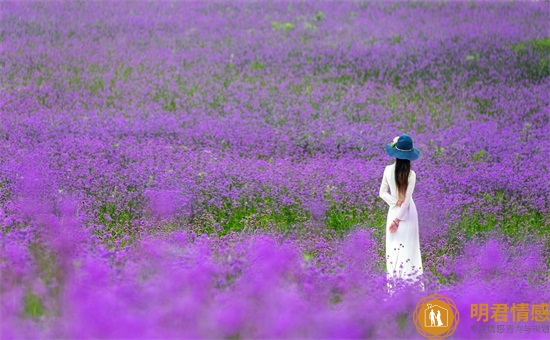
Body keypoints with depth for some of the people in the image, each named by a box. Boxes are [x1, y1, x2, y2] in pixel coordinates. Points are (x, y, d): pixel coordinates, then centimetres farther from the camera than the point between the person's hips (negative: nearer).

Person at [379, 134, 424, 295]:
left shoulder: (388, 170, -8)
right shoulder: (411, 174, -17)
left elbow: (383, 193, -5)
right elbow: (407, 199, -16)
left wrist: (396, 202, -7)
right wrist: (398, 218, -11)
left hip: (393, 211, 3)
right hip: (407, 213, -3)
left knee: (394, 247, 10)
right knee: (407, 248, 3)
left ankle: (394, 284, 12)